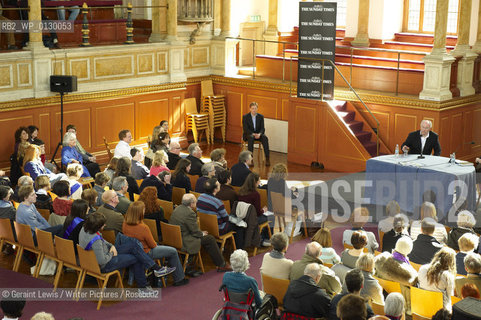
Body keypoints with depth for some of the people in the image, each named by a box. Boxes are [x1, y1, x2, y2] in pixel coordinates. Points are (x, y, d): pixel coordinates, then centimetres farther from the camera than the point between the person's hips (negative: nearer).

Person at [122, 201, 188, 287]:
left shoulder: (125, 224, -12)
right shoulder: (143, 228, -33)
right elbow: (152, 244, -19)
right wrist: (155, 244, 6)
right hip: (145, 253, -8)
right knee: (173, 252, 8)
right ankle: (179, 279, 20)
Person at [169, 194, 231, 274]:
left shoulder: (177, 208, 8)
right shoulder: (189, 213, -21)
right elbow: (195, 232, -14)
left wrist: (201, 232, 16)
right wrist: (202, 233, 7)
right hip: (183, 243, -9)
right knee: (210, 239, -1)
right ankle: (221, 265, 9)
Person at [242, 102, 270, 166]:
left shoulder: (261, 116, 4)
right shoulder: (245, 117, -2)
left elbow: (262, 128, -1)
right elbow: (245, 129, -9)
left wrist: (259, 134, -23)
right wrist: (253, 134, -24)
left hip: (258, 134, 2)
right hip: (248, 134, -2)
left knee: (265, 138, -30)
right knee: (251, 138, -38)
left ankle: (267, 158, -31)